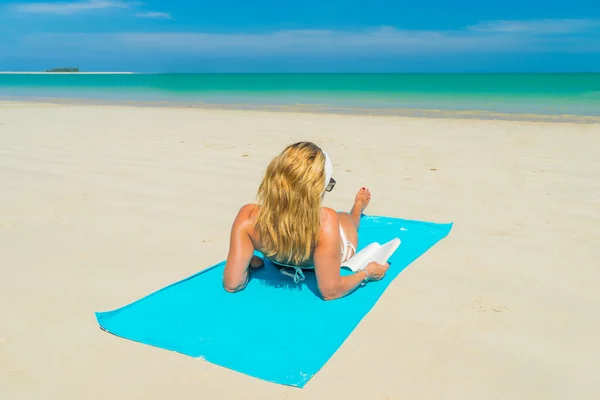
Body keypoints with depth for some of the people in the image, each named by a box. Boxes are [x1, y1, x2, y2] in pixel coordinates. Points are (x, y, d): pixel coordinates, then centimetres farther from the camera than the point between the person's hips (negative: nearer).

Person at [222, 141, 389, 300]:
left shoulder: (248, 216, -42)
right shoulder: (325, 222, -50)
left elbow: (232, 284, -33)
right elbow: (330, 292, -38)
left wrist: (250, 262, -10)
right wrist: (366, 273, -20)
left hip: (281, 262, 2)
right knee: (345, 217, 35)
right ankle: (358, 205, 74)